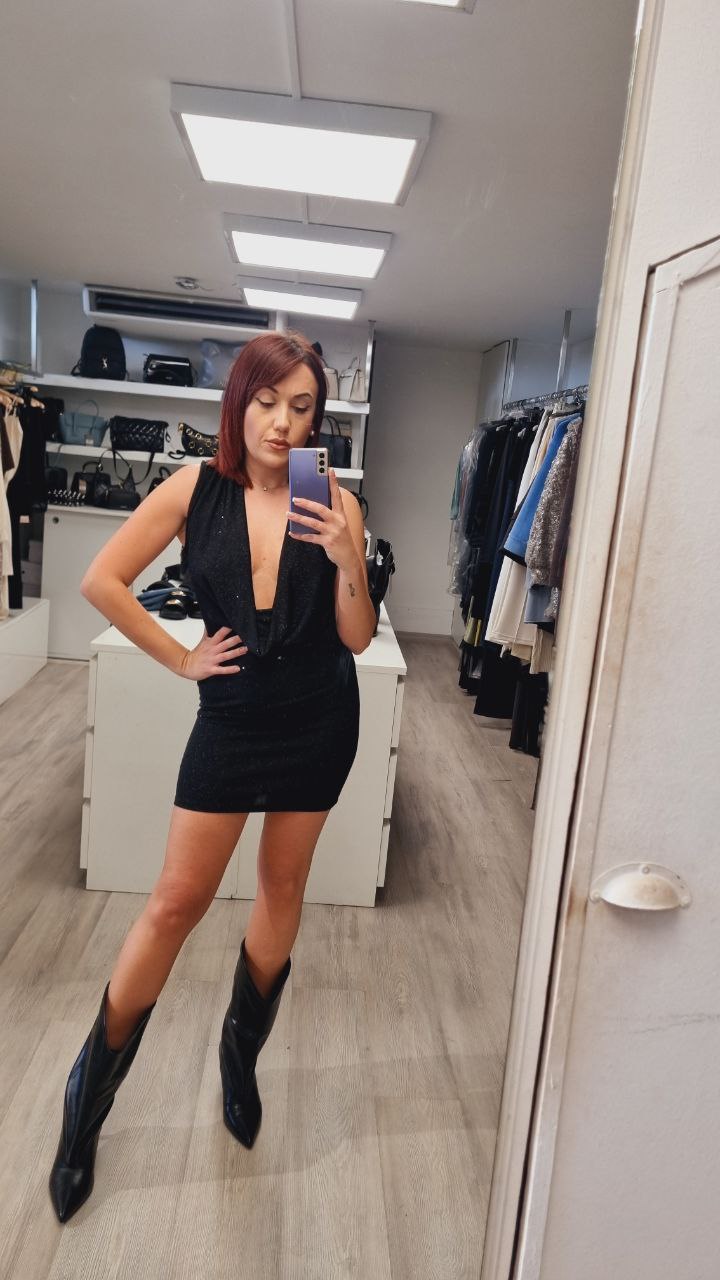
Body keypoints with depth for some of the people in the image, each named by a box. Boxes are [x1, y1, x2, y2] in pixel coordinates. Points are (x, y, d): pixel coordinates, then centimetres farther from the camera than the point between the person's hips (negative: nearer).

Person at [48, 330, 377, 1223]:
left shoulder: (335, 502, -7)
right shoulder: (198, 486, -8)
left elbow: (357, 638, -5)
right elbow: (101, 581, -6)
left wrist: (346, 561, -22)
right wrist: (181, 659, -6)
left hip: (318, 721, 1)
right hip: (232, 716, -1)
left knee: (283, 890, 15)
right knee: (176, 902, 4)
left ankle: (241, 1054, 41)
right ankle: (90, 1093, 25)